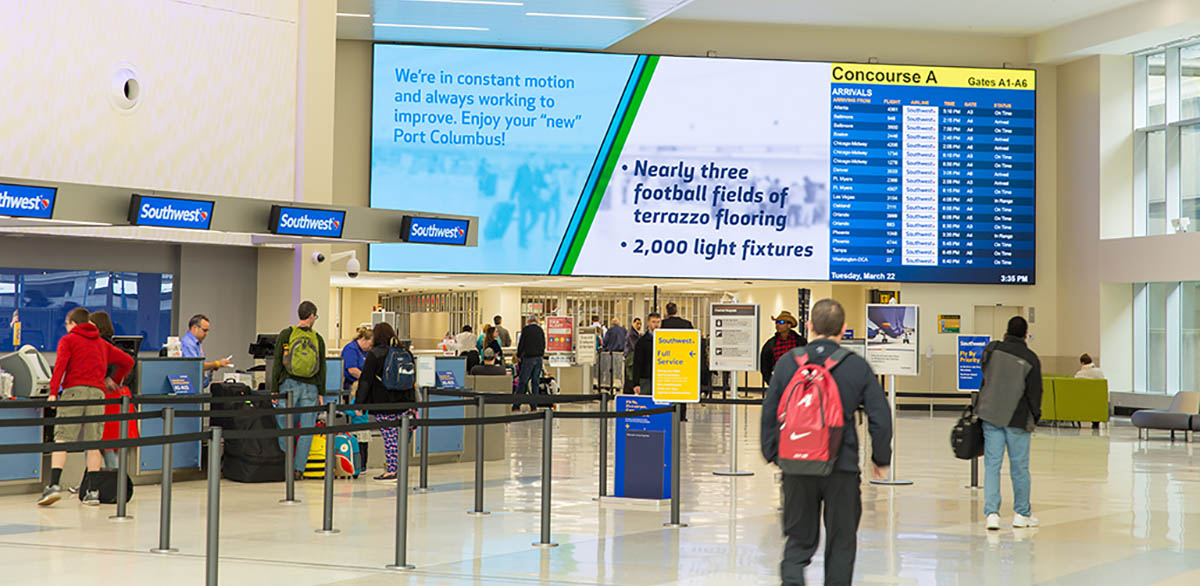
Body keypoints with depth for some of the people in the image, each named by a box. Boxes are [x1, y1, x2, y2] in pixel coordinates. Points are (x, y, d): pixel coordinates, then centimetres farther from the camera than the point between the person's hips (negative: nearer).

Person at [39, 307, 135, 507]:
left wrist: (53, 392, -12)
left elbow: (60, 365, -6)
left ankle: (54, 485, -19)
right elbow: (128, 361, 23)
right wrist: (115, 381, 36)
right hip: (97, 393, 4)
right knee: (93, 443, 4)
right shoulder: (102, 344, 23)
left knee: (62, 439, -6)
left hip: (73, 391, -3)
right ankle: (92, 492, 2)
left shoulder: (68, 340, 10)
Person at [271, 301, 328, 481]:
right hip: (310, 388, 1)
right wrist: (320, 393, 11)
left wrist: (274, 390, 2)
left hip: (289, 386, -1)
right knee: (307, 430, 3)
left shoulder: (285, 335, 0)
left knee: (282, 423, 6)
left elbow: (277, 364, -1)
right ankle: (299, 469, 1)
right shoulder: (318, 339, 4)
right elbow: (322, 368, 5)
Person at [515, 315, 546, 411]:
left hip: (528, 357, -4)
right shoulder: (540, 330, 8)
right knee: (536, 382, 7)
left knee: (522, 381, -2)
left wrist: (518, 356, 10)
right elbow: (544, 345, 12)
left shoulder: (526, 329, -5)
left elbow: (521, 344, -3)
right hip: (539, 358, 4)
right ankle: (533, 405, 6)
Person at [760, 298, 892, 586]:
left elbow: (769, 412, 3)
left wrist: (772, 454, 16)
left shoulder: (788, 361, -1)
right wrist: (881, 459, 11)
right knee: (841, 542, 14)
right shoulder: (857, 366, -4)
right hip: (842, 466, -1)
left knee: (799, 538, 12)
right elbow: (880, 417, -3)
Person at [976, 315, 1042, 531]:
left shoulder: (992, 349, -1)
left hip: (990, 415, 2)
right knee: (1019, 466, 9)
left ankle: (991, 513, -5)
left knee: (992, 464, 4)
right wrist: (1035, 417, 10)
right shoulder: (1030, 359, -8)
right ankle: (1022, 513, 20)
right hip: (1017, 419, -2)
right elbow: (1035, 392, -4)